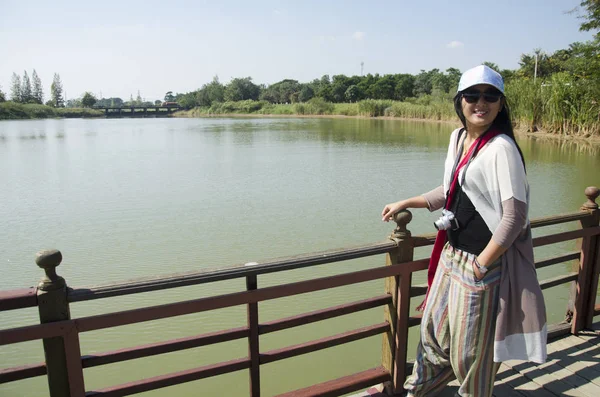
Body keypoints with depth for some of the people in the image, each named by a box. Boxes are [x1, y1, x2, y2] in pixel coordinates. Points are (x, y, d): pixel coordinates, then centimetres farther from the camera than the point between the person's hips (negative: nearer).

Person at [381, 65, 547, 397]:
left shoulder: (501, 148, -19)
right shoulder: (458, 137, 6)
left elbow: (515, 217, -22)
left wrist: (481, 264, -18)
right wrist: (405, 204, 20)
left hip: (481, 262, -8)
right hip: (450, 254, 8)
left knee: (471, 347, 9)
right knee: (434, 329, 23)